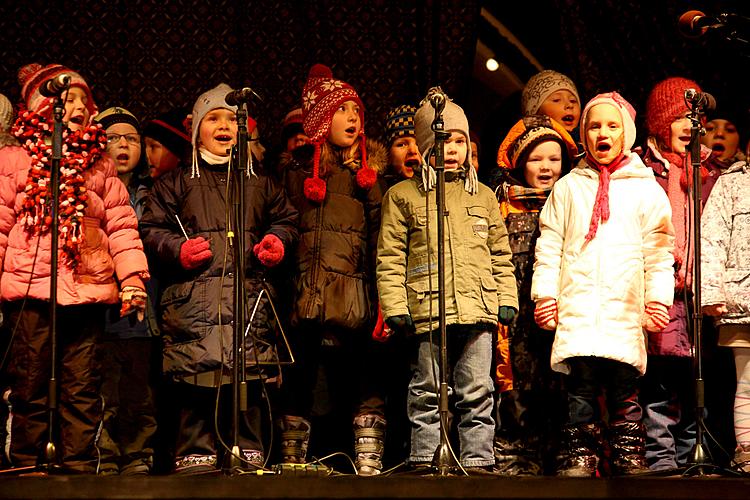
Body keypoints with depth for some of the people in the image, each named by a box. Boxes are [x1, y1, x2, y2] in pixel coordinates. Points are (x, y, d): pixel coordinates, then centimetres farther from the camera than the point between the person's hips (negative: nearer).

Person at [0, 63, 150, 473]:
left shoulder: (100, 166, 16)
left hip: (89, 288, 2)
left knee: (83, 388, 3)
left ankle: (80, 467, 8)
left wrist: (133, 276, 3)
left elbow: (121, 225, 12)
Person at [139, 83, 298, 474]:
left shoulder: (260, 183, 21)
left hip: (250, 292, 2)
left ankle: (248, 452, 6)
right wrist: (177, 249, -6)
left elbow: (286, 218, 28)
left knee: (250, 375, -3)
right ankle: (196, 453, -2)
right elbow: (151, 229, 11)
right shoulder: (176, 183, 14)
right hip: (193, 293, -2)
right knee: (196, 373, -8)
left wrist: (277, 240, 7)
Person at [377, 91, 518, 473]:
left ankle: (477, 461, 6)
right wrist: (395, 306, -4)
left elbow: (501, 254, 20)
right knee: (427, 392, 3)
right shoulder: (402, 196, 9)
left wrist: (507, 299, 10)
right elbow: (390, 257, 5)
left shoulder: (483, 197, 19)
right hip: (427, 310, -2)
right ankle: (424, 461, 9)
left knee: (476, 392, 1)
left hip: (478, 309, 2)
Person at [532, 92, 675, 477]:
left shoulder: (645, 189, 11)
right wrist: (544, 292, 3)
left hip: (626, 309, -1)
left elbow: (659, 250, 7)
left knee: (624, 386, -1)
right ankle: (579, 457, -1)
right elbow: (549, 245, 12)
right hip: (576, 306, 1)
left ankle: (629, 458, 6)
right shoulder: (568, 187, 15)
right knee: (580, 384, -5)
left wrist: (658, 296, -2)